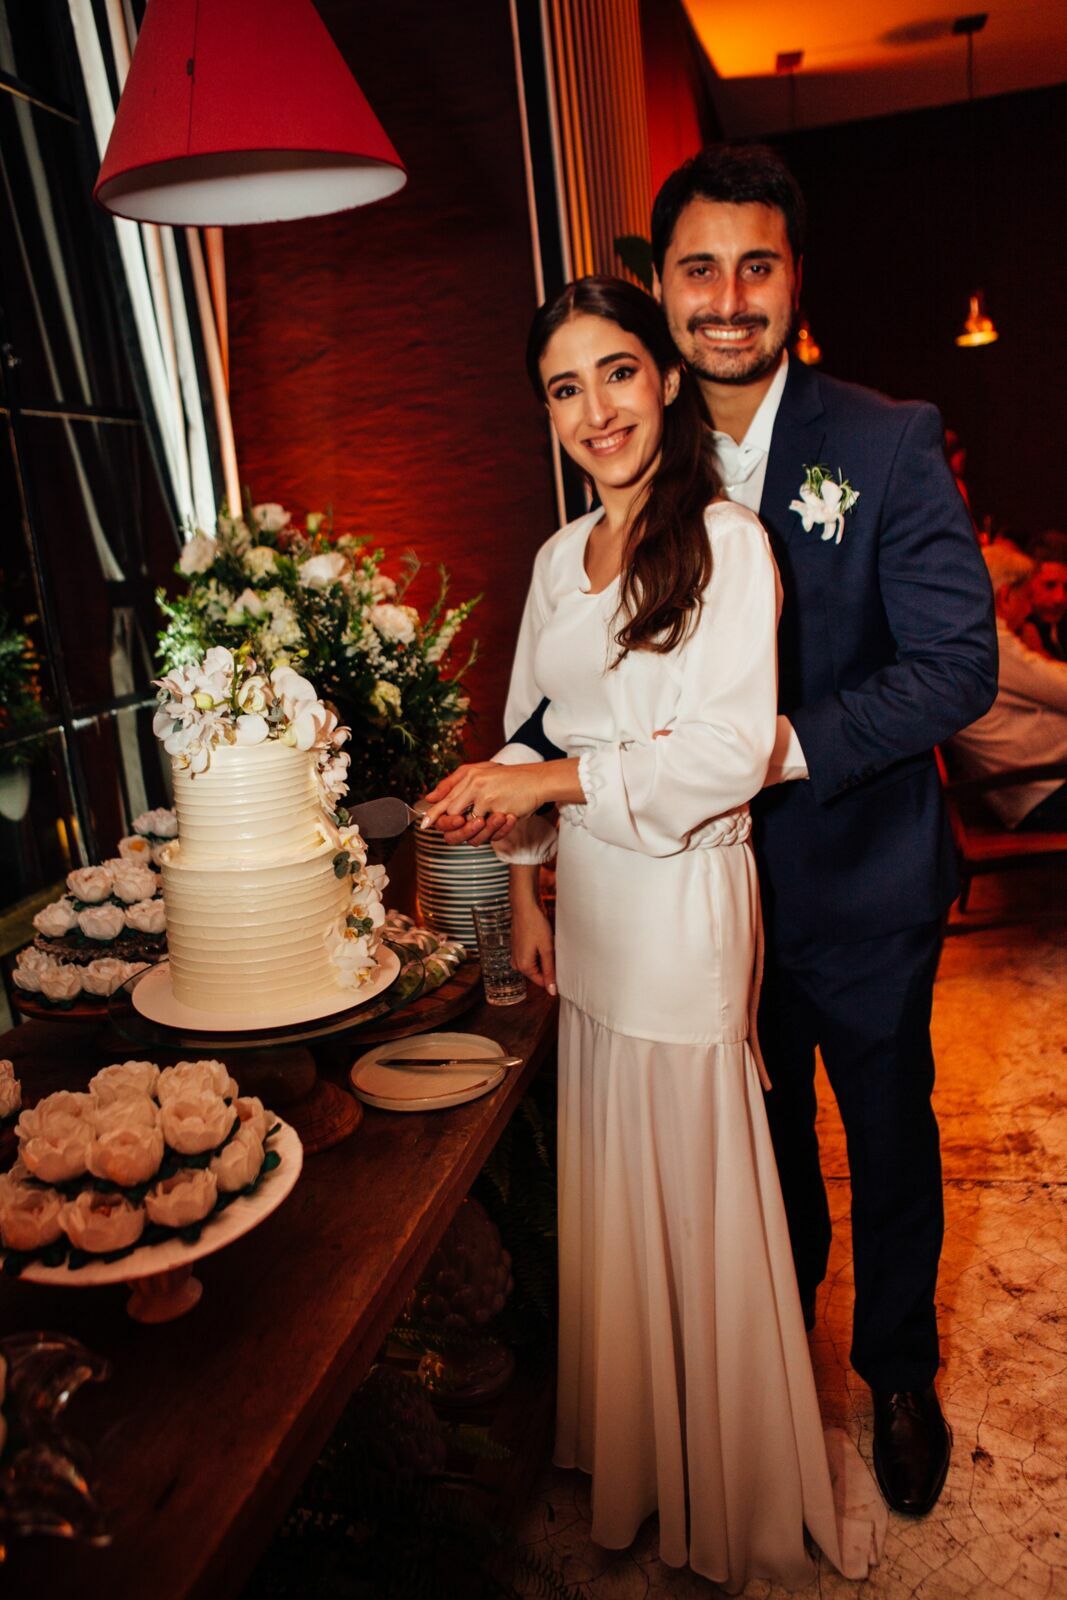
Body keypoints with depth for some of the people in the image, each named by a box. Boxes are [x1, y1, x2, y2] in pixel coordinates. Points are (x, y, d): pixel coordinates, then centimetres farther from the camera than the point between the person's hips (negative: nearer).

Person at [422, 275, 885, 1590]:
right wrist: (526, 889, 8)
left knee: (693, 1182, 7)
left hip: (684, 896, -6)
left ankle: (730, 1492, 32)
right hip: (587, 902, 6)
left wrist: (558, 781, -18)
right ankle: (624, 1448, 38)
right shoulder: (558, 560, 11)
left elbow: (732, 750, -18)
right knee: (605, 1184, 15)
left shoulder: (725, 542, -10)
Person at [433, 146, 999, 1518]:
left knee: (889, 1139, 18)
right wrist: (521, 760, -17)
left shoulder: (889, 444, -12)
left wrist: (788, 741, -29)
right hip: (710, 880, 3)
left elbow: (958, 666, -17)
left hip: (862, 887, -2)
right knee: (762, 1134, 23)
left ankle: (899, 1373, 45)